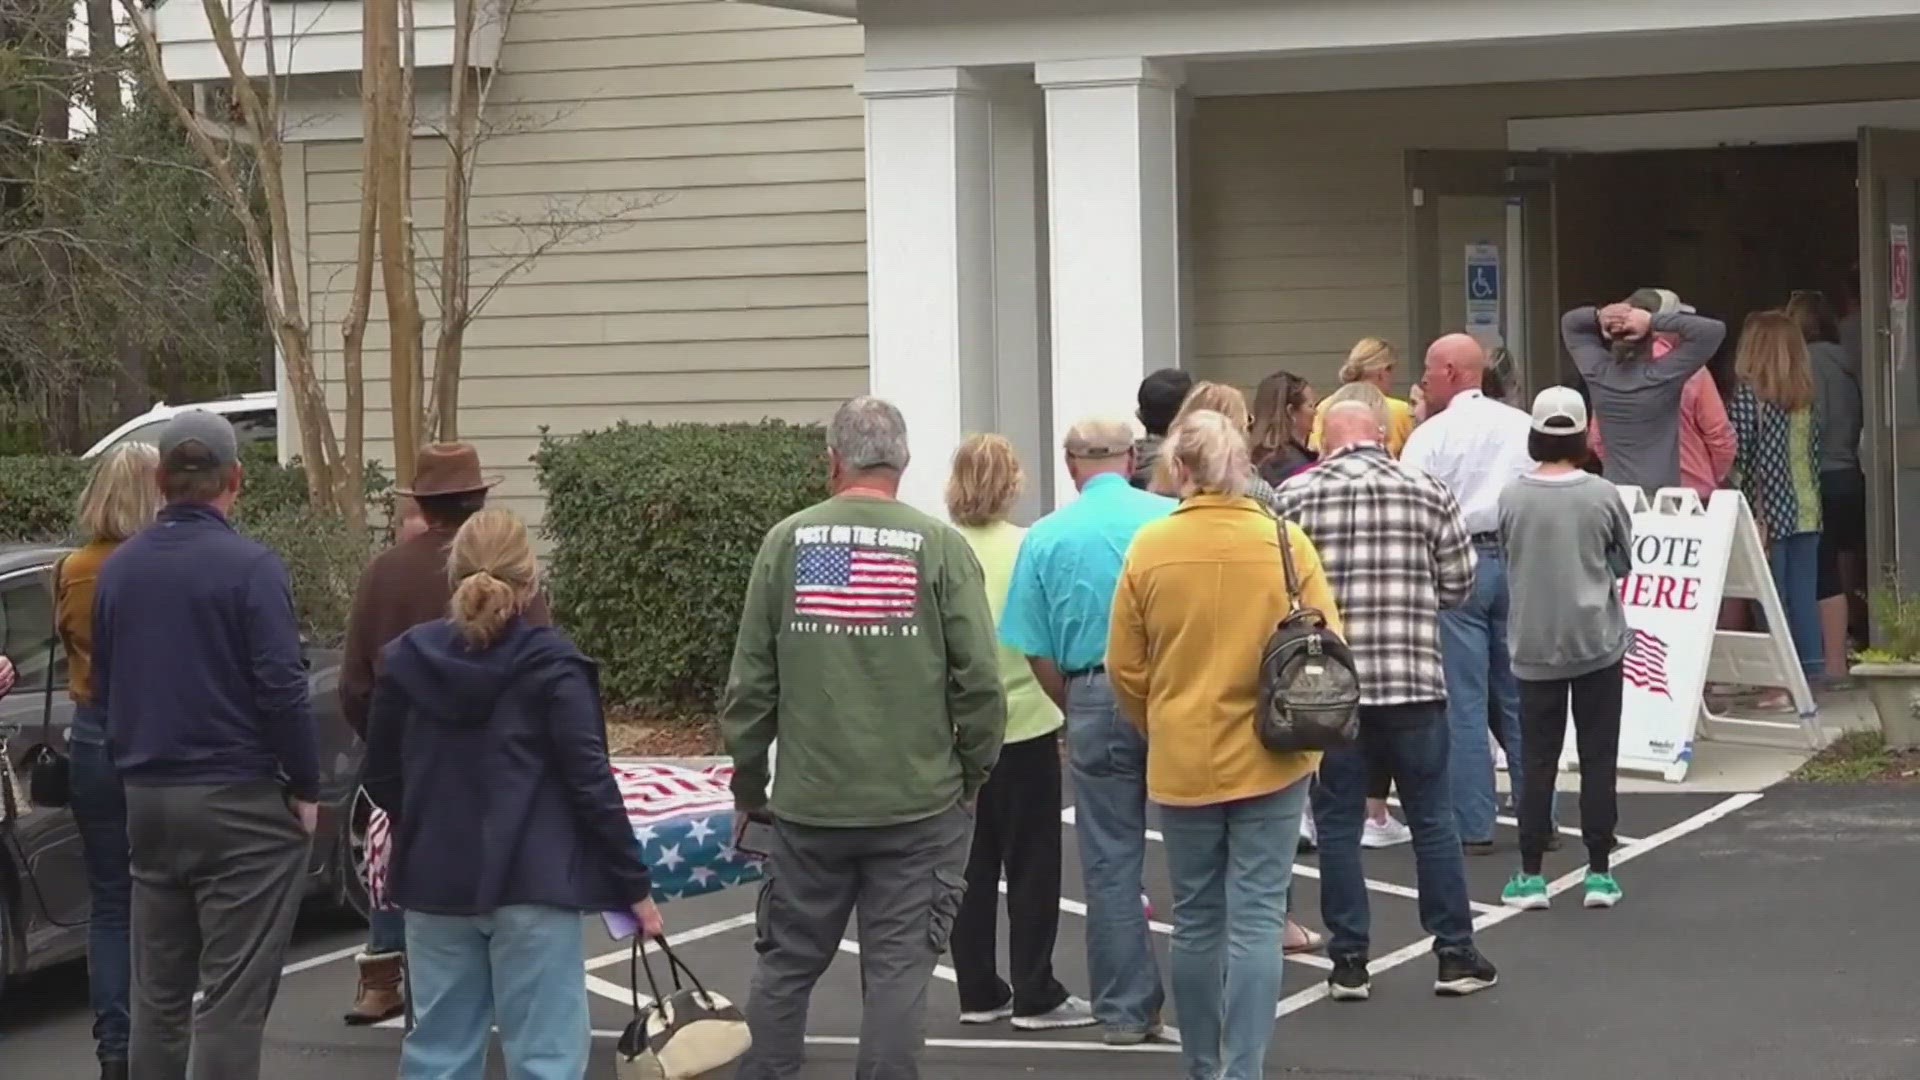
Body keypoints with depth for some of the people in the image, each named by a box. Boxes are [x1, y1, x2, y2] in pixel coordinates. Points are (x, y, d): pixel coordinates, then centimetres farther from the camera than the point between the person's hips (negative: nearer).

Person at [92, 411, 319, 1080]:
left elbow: (103, 690, 13)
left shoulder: (118, 569, 7)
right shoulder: (250, 568, -13)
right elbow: (282, 689, -16)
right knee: (233, 997, -3)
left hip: (147, 799, 6)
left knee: (158, 992, 14)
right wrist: (305, 788, -7)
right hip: (240, 800, -6)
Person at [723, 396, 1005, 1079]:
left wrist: (748, 785, 12)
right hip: (918, 804, -2)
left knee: (786, 963, 13)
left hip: (809, 801, 2)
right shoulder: (939, 547, -6)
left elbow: (751, 680, 1)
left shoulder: (786, 542, -1)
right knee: (898, 968, 4)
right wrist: (973, 775, 7)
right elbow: (979, 680, -8)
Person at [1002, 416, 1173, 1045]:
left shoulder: (1046, 538, 1)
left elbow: (1037, 651, 1)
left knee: (1111, 863, 7)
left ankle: (1126, 1010, 11)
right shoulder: (1174, 519, -3)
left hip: (1096, 698, 0)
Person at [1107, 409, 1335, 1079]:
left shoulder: (1149, 547, -7)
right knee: (1256, 919, 1)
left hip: (1181, 764, 1)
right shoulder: (1286, 542, -8)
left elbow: (1125, 670, -1)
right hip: (1270, 760, -1)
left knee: (1196, 921, 13)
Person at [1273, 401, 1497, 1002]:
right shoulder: (1428, 492, 2)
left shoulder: (1296, 496, -1)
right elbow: (1459, 584, 4)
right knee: (1432, 819, 9)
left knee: (1338, 823, 7)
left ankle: (1349, 963, 8)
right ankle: (1456, 956, 13)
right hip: (1413, 680, 1)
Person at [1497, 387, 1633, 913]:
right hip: (1597, 641, -1)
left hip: (1535, 645, 1)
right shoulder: (1602, 496, -9)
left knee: (1538, 759, 7)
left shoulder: (1512, 498, -8)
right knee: (1598, 758, 6)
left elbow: (1505, 560, 5)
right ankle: (1599, 872, 7)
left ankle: (1530, 874, 6)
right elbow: (1624, 563, 4)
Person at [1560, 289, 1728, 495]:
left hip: (1612, 493, 6)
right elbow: (1714, 330, -18)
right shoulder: (1661, 377, -15)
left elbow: (1569, 323, 16)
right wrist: (1653, 321, -18)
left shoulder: (1598, 373, 0)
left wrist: (1598, 316, -5)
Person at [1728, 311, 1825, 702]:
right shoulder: (1807, 395, 7)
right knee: (1804, 597, 9)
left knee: (1773, 599, 0)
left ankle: (1783, 683, 0)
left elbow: (1741, 462, -12)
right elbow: (1814, 454, 10)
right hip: (1807, 511, 5)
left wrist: (1753, 519, -8)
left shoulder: (1749, 395, -10)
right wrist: (1809, 497, 17)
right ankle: (1810, 676, 13)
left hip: (1771, 512, -5)